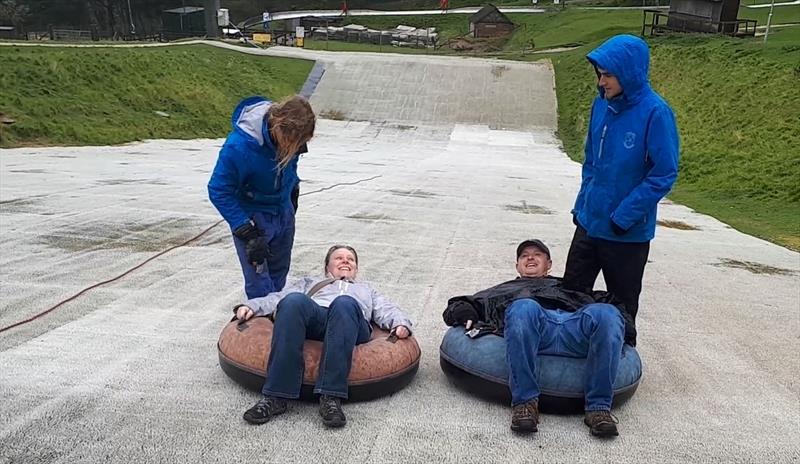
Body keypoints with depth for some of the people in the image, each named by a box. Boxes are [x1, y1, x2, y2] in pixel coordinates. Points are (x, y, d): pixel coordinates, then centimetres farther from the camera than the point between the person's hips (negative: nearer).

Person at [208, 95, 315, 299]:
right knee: (260, 285, -6)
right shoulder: (238, 146, -34)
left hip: (284, 211, 6)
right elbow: (219, 192, -23)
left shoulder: (288, 132, -16)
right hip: (253, 217, -5)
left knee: (279, 273, 18)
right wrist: (248, 234, -25)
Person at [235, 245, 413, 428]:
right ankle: (276, 396, -39)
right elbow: (279, 297, 28)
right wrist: (251, 306, 8)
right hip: (313, 318, 1)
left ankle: (331, 397, -46)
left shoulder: (367, 289, 43)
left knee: (344, 303, -38)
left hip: (351, 322, 0)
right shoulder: (310, 282, 43)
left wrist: (401, 324, 2)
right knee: (294, 300, -35)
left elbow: (386, 310, 25)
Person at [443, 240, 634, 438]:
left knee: (607, 313, -31)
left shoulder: (569, 286, 43)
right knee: (523, 308, -36)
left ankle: (599, 407, -28)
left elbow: (610, 302, 31)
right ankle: (525, 402, -32)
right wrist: (468, 317, 8)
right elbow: (457, 306, 34)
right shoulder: (504, 289, 41)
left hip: (574, 324, 1)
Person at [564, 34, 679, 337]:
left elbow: (665, 173, -17)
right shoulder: (601, 105, 0)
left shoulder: (655, 112, -18)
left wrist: (624, 216, -18)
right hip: (589, 222, 6)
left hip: (629, 232, -5)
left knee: (622, 305, 13)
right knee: (571, 291, 15)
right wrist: (582, 204, 9)